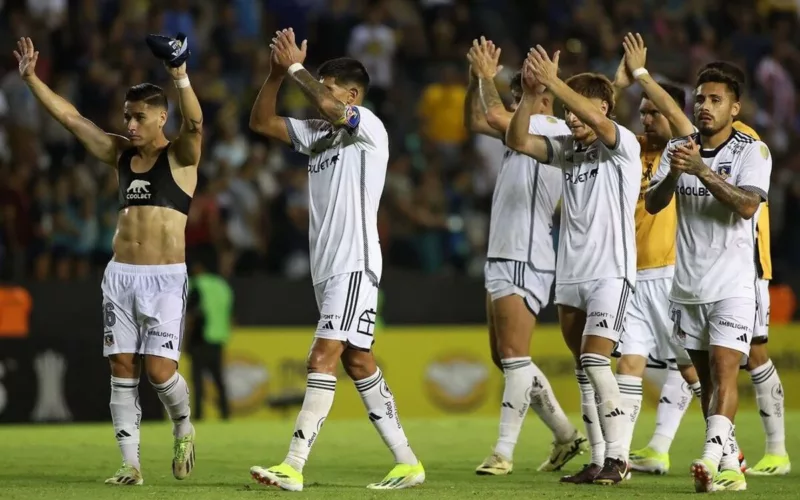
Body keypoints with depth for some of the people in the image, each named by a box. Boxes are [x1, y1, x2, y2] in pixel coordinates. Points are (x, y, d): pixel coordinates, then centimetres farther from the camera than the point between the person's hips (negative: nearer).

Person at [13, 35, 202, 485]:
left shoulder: (180, 156, -2)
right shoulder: (121, 154, 13)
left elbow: (195, 123, -23)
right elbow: (70, 116, 13)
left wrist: (181, 79, -39)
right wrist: (32, 78, 7)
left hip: (165, 278, -5)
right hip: (120, 275, 5)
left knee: (159, 369, -12)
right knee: (123, 368, 0)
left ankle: (184, 426, 19)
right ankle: (131, 464, 4)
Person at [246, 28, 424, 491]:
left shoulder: (369, 128, -7)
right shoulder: (318, 133, 17)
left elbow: (327, 104, -25)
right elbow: (261, 122, 15)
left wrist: (296, 66, -12)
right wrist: (277, 72, 1)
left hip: (355, 264, -9)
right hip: (327, 266, 9)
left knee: (323, 358, -15)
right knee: (358, 362, 10)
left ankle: (293, 467, -21)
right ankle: (407, 462, 15)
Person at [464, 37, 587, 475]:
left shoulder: (554, 130, -10)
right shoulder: (525, 133, 17)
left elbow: (495, 116, -21)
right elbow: (477, 123, 23)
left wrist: (488, 76, -6)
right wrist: (476, 80, 11)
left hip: (524, 261, -10)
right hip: (502, 257, 10)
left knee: (514, 357, -11)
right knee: (505, 358, 12)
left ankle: (504, 451, -13)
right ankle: (566, 436, 19)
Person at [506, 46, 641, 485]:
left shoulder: (623, 146, -6)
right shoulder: (568, 149, 11)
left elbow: (597, 121, -27)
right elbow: (517, 140, 1)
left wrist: (553, 82, -32)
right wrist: (531, 94, -13)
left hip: (610, 272, -7)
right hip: (570, 274, 7)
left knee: (594, 361, -17)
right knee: (583, 370, 7)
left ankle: (617, 458, -13)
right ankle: (599, 460, 11)